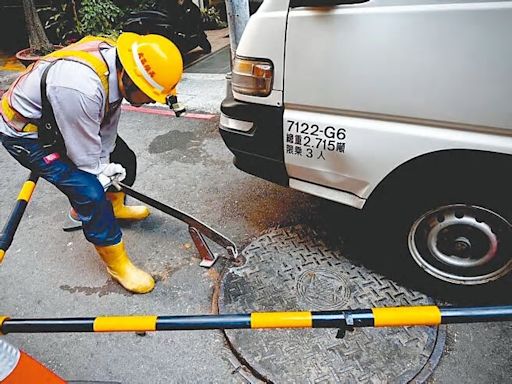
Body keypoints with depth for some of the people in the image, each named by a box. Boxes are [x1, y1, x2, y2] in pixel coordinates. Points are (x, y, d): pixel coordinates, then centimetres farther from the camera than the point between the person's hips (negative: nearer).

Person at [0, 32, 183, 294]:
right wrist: (101, 174, -9)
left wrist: (104, 162, 1)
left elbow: (108, 122, -1)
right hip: (27, 133, -8)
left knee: (124, 159, 10)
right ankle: (116, 263, 2)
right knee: (90, 192, -18)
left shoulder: (116, 59, -15)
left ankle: (112, 207, 39)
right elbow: (83, 152, -27)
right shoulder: (81, 86, -41)